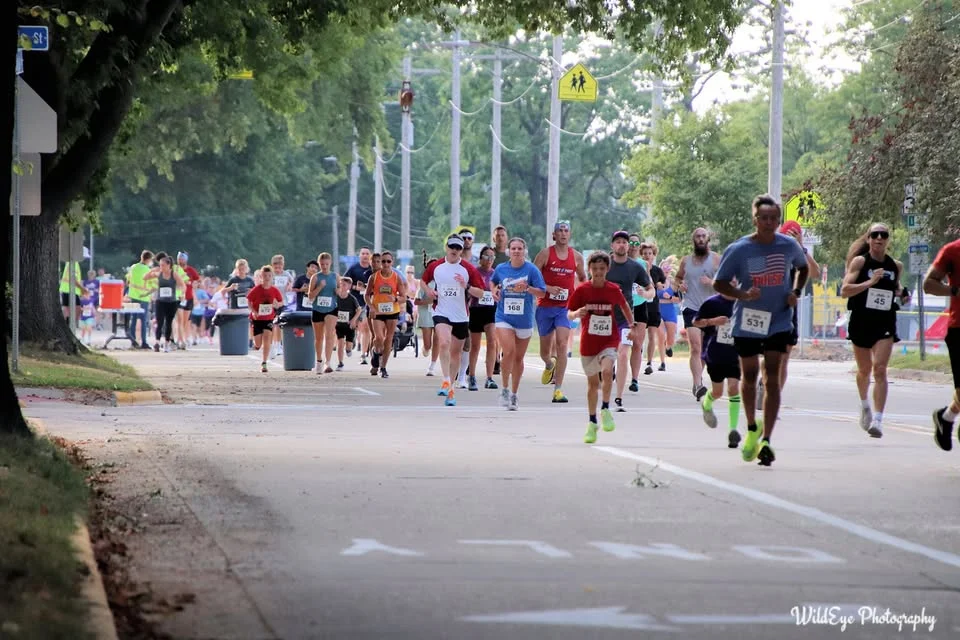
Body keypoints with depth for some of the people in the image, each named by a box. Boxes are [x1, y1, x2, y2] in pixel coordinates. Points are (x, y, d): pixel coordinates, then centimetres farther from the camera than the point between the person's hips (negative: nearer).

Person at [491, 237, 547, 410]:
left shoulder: (532, 270, -6)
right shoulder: (501, 269, 1)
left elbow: (542, 293, -6)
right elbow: (493, 281, 23)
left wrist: (527, 288, -23)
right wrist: (494, 291, 3)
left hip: (524, 320, 0)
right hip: (504, 318, 0)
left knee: (519, 357, 10)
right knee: (509, 352, -19)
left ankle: (514, 394, 25)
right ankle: (505, 389, -1)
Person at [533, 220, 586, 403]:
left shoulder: (576, 256, 5)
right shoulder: (545, 253, -2)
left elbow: (583, 278, 22)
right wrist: (548, 288, -18)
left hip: (565, 307, 0)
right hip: (545, 306, 0)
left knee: (562, 345, -16)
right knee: (545, 350, 11)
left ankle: (558, 389, -15)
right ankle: (549, 365, 49)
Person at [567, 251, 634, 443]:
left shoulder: (614, 289, -3)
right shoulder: (582, 290, -6)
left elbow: (624, 305, 16)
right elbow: (569, 314, -3)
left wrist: (632, 325, 18)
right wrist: (576, 314, -25)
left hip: (609, 340, -1)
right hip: (588, 342, 1)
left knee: (607, 370, -28)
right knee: (592, 382, 11)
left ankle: (605, 409, -12)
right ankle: (592, 423, 25)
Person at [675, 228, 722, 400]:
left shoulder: (716, 259, 2)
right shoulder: (686, 261, 9)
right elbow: (677, 278, 23)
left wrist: (712, 282, -18)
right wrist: (679, 285, 1)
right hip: (691, 307, -1)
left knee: (705, 348, 12)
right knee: (695, 347, -16)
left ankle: (697, 380, 33)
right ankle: (698, 384, -24)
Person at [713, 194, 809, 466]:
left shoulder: (789, 245, -3)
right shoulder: (738, 249, -10)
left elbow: (803, 267, 18)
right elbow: (719, 283, -3)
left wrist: (795, 293, 0)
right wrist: (743, 294, -21)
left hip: (779, 321, 0)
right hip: (746, 323, 0)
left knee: (772, 379, -10)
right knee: (749, 376, 12)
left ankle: (766, 441, -13)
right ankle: (752, 428, 37)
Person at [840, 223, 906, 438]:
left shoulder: (896, 266, 6)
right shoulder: (860, 262, -5)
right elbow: (844, 291, -13)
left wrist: (902, 293, 4)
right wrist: (869, 283, -24)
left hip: (885, 325, 1)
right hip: (861, 322, -1)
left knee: (880, 369, -15)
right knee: (864, 370, 16)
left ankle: (877, 420, -19)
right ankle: (865, 406, 45)